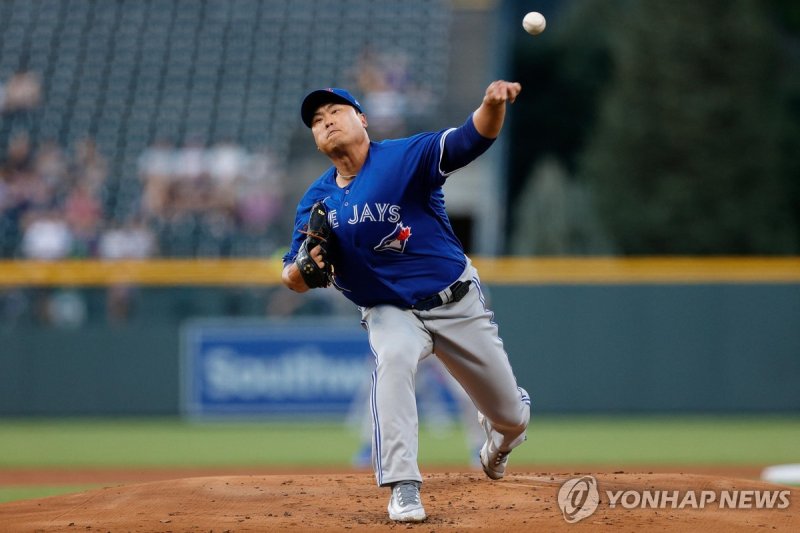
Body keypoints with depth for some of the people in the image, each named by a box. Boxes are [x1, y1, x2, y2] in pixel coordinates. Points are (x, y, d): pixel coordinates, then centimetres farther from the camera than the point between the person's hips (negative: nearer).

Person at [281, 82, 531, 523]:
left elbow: (470, 140, -32)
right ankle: (403, 488, -35)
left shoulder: (405, 157, -17)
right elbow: (294, 280, 0)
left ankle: (498, 438, 49)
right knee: (392, 358, -36)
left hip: (456, 302, -1)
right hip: (390, 311, 1)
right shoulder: (316, 201, -3)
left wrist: (493, 106, -54)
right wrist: (302, 268, -25)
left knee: (511, 418, 8)